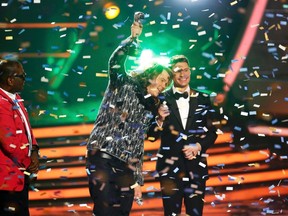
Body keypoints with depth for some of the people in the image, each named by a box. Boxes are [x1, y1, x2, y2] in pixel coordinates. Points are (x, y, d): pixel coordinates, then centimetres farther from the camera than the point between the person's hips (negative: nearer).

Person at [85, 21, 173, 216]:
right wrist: (132, 39, -24)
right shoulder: (124, 84, 6)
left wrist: (138, 179, 15)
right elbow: (115, 63, -16)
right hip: (103, 156, -6)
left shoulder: (150, 108, 20)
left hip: (126, 165, 6)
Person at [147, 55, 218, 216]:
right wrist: (160, 119, -18)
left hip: (196, 165, 2)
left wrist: (198, 146, -8)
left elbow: (212, 132, 9)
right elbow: (152, 136, 0)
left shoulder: (203, 99, 8)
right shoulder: (161, 100, 0)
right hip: (170, 165, -2)